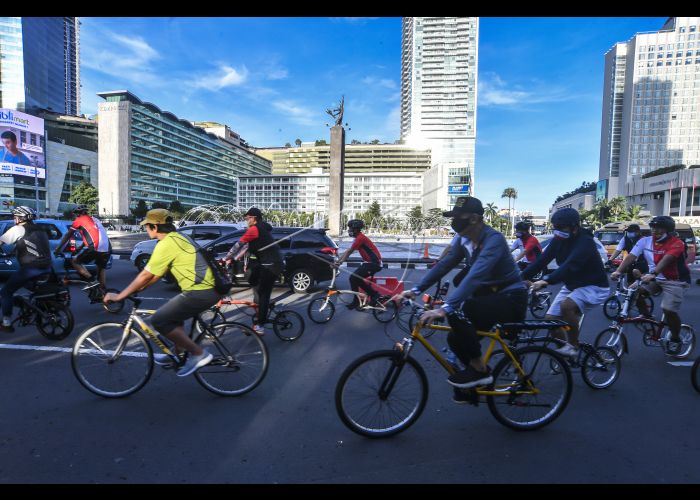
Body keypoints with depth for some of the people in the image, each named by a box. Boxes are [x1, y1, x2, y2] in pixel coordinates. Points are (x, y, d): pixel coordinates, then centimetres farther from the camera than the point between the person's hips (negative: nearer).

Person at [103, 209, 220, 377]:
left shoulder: (165, 244, -10)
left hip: (202, 292, -10)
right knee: (173, 313, 28)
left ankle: (199, 354, 1)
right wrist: (138, 288, 27)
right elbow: (156, 274, 25)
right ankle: (178, 353, 36)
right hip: (211, 287, 10)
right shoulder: (178, 237, 18)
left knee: (159, 320, -3)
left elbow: (145, 275, -5)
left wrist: (119, 296, 5)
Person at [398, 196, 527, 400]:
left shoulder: (493, 239, -26)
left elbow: (475, 275, -38)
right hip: (489, 295, 8)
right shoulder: (463, 240, 0)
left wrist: (445, 308, -47)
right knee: (456, 338, -2)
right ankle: (481, 379, 22)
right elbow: (443, 265, 0)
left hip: (510, 299, -8)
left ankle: (479, 369, -10)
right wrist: (416, 289, -9)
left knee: (457, 310, -30)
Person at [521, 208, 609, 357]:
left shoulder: (585, 241, -25)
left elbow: (570, 266, -40)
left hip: (594, 286, -7)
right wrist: (520, 277, -21)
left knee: (566, 305, -33)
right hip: (572, 285, 7)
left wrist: (546, 280, -52)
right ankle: (564, 353, 18)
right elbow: (542, 260, -11)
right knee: (550, 319, -4)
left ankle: (573, 345, -10)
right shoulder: (559, 239, -5)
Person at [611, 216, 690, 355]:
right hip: (656, 278, 5)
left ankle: (675, 340, 11)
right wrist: (618, 271, -32)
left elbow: (666, 260, -35)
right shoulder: (645, 241, -5)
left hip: (676, 281, -5)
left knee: (669, 310, -16)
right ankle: (647, 316, 6)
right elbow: (631, 256, -17)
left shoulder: (677, 243, -18)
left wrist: (652, 274, -52)